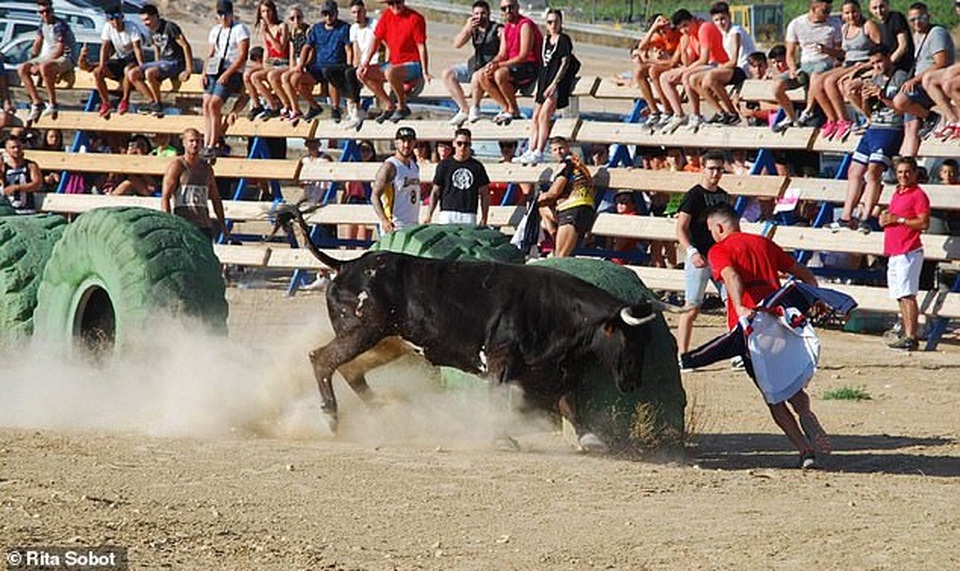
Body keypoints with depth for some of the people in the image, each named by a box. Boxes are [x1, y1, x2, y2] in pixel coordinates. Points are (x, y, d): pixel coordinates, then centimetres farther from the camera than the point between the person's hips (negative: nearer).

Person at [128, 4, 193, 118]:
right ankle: (153, 102, -8)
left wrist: (188, 70, -21)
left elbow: (186, 46, -17)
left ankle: (158, 104, -16)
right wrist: (157, 66, 19)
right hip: (162, 61, 9)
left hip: (176, 62, -9)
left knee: (149, 73, -34)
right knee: (132, 74, -7)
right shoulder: (151, 31, 8)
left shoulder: (170, 27, -16)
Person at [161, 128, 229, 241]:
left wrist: (223, 226, 19)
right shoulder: (177, 166, -1)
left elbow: (216, 199, 24)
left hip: (204, 226, 5)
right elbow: (165, 198, -8)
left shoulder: (207, 169, 17)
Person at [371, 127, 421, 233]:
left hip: (413, 227, 8)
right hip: (395, 227, -8)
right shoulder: (389, 167, -10)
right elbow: (375, 196, -15)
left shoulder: (415, 166, 14)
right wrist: (384, 220, -29)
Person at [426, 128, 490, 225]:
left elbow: (484, 194, 14)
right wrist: (429, 215, -1)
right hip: (448, 214, -1)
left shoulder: (477, 166, 11)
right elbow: (435, 192, 9)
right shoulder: (444, 165, 7)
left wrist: (484, 219, 7)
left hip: (469, 217, 1)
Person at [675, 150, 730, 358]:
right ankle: (682, 355, -3)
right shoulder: (694, 196, -7)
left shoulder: (723, 196, 14)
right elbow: (681, 229, -13)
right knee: (692, 307, -6)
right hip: (699, 258, -7)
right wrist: (692, 252, -27)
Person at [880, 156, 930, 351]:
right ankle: (907, 336, 14)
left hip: (909, 252, -10)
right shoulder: (897, 193, 20)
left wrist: (898, 219, -16)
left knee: (907, 295, -14)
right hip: (894, 253, 10)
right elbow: (889, 218, 32)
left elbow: (924, 223, -16)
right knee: (900, 297, 10)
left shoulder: (918, 195, -8)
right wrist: (885, 218, 8)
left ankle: (911, 338, -17)